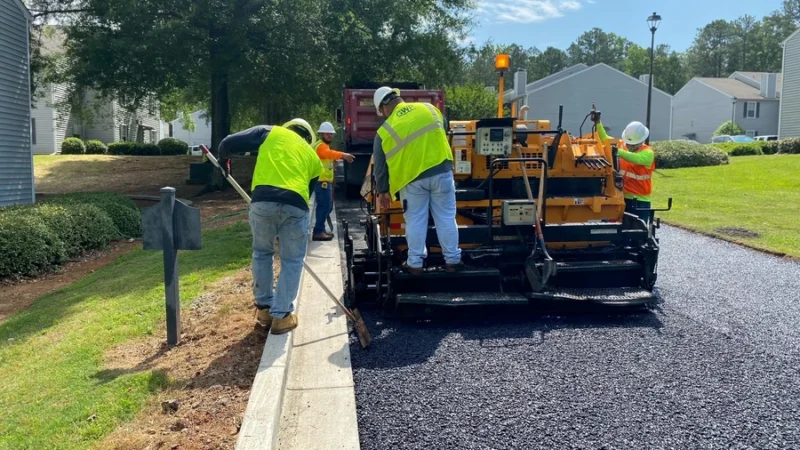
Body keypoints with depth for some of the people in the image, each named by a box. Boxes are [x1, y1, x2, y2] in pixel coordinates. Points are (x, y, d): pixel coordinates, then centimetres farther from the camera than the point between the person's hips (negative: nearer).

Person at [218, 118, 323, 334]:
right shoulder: (313, 157, 29)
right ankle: (281, 316, 17)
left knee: (262, 253, 22)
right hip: (295, 206, 0)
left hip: (263, 200, 0)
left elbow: (228, 143, 15)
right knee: (292, 261, 16)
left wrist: (222, 156, 36)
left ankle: (264, 309, 31)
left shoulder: (271, 132, 22)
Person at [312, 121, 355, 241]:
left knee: (327, 206, 16)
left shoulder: (324, 146, 23)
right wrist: (343, 155, -50)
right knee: (324, 206, -15)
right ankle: (318, 232, -16)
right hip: (322, 181, -11)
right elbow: (329, 153, -35)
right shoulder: (321, 146, -13)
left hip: (325, 181, 11)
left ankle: (320, 230, 24)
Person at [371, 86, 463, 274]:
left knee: (415, 221, 11)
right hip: (442, 172, 2)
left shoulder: (384, 130, -2)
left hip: (412, 179, -1)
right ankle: (452, 260, 15)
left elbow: (380, 166, 4)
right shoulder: (429, 109, 4)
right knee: (446, 218, 9)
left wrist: (383, 190, 15)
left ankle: (415, 263, 17)